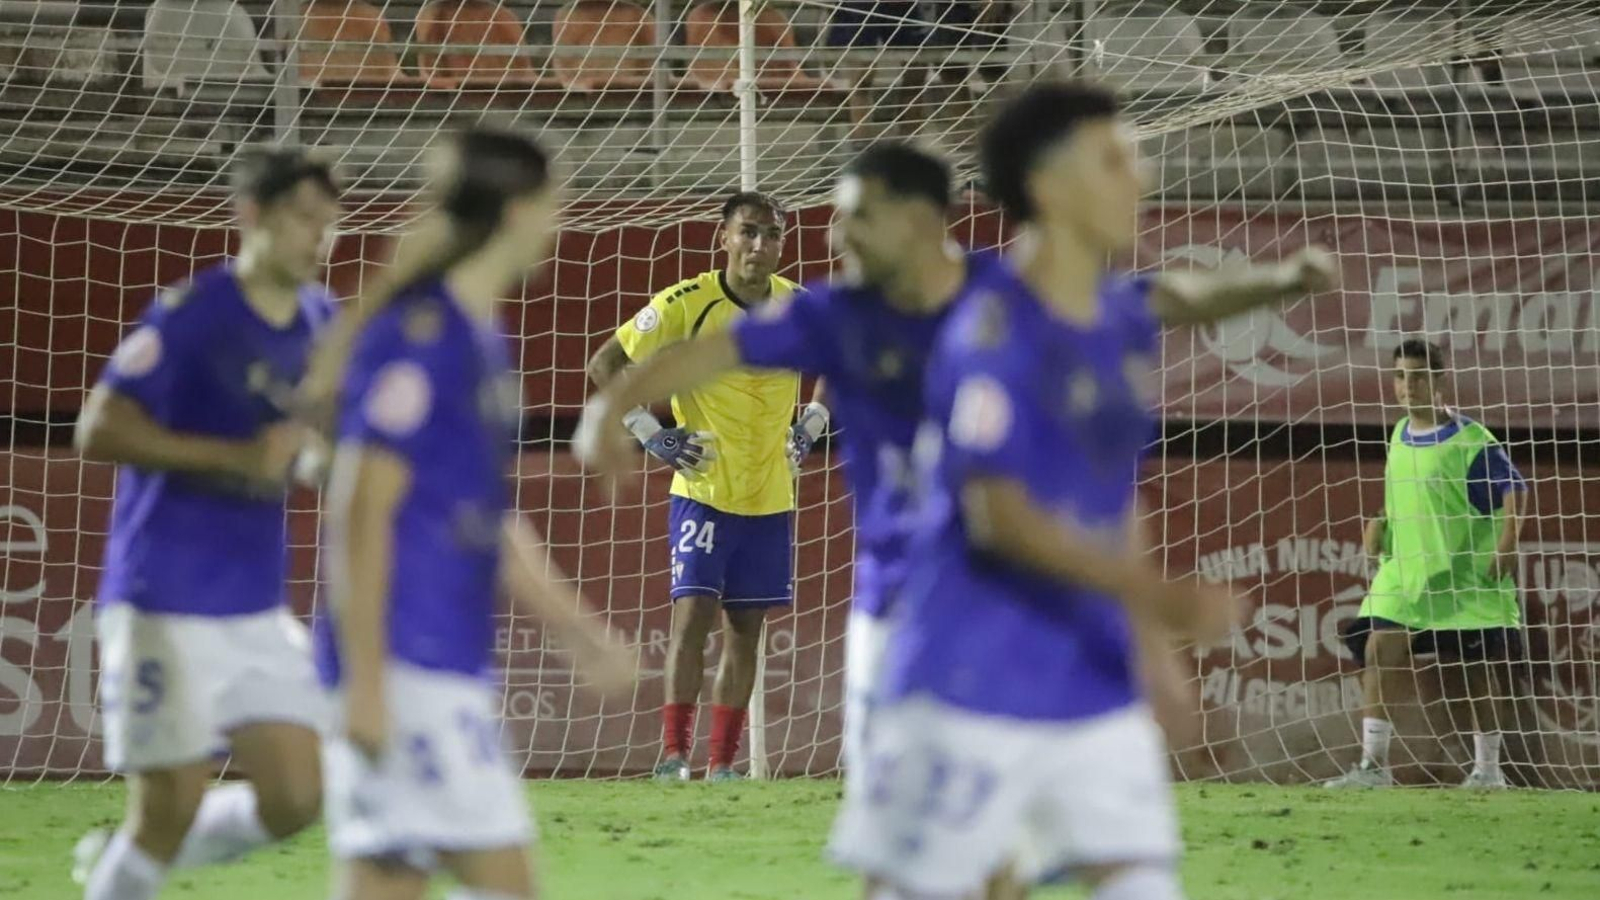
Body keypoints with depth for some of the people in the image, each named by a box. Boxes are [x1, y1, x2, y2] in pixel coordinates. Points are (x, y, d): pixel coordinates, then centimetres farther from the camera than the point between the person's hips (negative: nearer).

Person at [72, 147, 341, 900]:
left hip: (258, 607, 7)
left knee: (295, 799, 3)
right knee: (172, 804, -5)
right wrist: (238, 457, -23)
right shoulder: (192, 315, -13)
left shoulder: (322, 323, 8)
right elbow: (99, 431, -19)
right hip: (167, 604, -7)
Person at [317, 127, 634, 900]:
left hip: (452, 661, 9)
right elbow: (360, 511, -16)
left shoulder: (482, 339, 17)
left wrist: (579, 633, 28)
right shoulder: (417, 334, -12)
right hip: (404, 658, -9)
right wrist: (365, 681, -20)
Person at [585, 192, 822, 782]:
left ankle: (723, 763, 11)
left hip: (770, 498, 4)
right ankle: (673, 752, -10)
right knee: (693, 612, -14)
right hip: (703, 491, -4)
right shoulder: (687, 305, -12)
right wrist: (651, 433, -11)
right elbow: (604, 365, -7)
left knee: (745, 628, 6)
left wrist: (811, 425, 10)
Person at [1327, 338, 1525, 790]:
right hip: (1403, 572, 5)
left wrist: (1507, 541, -21)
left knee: (1476, 668, 3)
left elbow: (1512, 489, -10)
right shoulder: (1399, 437, 11)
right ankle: (1374, 764, -11)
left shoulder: (1469, 440, -9)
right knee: (1378, 651, -11)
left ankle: (1487, 768, 16)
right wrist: (1380, 524, 9)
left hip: (1462, 577, -5)